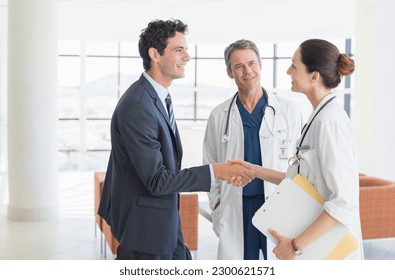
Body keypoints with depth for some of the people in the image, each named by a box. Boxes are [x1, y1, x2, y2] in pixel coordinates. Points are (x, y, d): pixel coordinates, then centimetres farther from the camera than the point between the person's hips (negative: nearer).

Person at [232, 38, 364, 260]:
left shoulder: (330, 121, -20)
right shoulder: (320, 116, 7)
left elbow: (345, 202, -24)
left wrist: (296, 245, -21)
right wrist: (253, 170, 8)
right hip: (315, 241, 8)